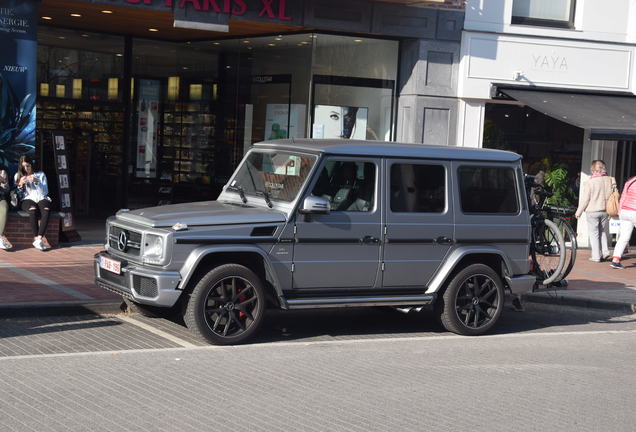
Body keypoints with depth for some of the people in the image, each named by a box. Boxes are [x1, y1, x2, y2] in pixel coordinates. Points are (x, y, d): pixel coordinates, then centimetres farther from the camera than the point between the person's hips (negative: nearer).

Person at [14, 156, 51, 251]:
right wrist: (20, 184, -4)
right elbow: (17, 194, 15)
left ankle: (39, 238, -45)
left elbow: (45, 192, 9)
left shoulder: (41, 174, 20)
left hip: (41, 198, 1)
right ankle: (37, 239, -40)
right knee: (33, 209, -39)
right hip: (27, 199, -1)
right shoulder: (18, 175, 21)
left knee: (46, 210, -37)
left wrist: (36, 182, -5)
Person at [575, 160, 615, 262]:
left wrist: (579, 212, 1)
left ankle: (596, 256, 3)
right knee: (603, 232, 19)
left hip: (592, 211, -4)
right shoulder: (610, 180, 0)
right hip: (605, 211, 4)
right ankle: (605, 251, 4)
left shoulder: (590, 182, -12)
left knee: (594, 234, 4)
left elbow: (585, 199, -10)